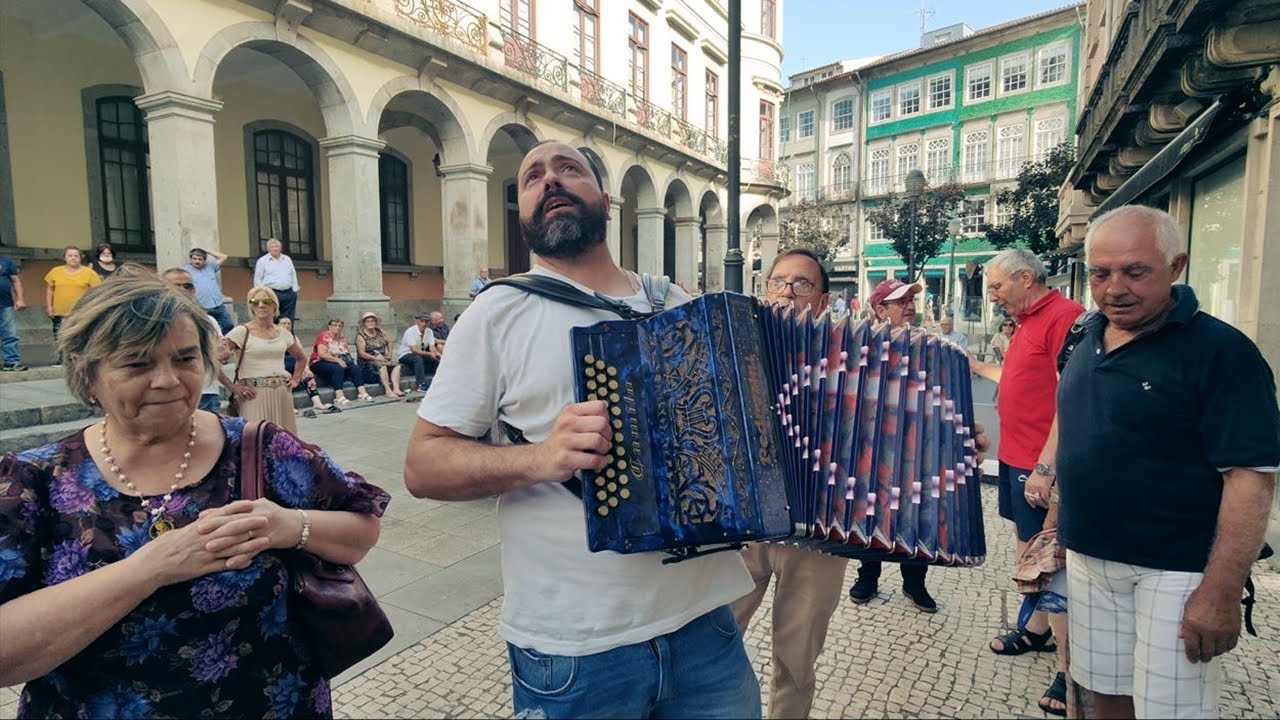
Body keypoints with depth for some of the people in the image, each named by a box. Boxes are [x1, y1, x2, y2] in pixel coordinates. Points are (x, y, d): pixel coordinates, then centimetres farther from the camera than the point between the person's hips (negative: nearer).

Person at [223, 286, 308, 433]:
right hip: (254, 395, -5)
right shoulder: (242, 331, -4)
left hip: (282, 394, 5)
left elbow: (301, 358, 27)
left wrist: (296, 380, 14)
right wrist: (232, 386, -12)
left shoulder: (283, 333, 11)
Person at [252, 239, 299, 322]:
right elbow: (258, 280, 4)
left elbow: (293, 275, 18)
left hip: (288, 293, 4)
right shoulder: (262, 261, 4)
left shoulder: (287, 259, 16)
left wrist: (295, 290, 10)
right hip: (271, 293, -4)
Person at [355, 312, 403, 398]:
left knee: (396, 365, -15)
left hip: (382, 359, 6)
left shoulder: (379, 331, 10)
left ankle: (396, 388, -28)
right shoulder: (361, 335, -7)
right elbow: (361, 353, -15)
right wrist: (376, 358, -23)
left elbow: (389, 341, 21)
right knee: (381, 365, -33)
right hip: (367, 362, -6)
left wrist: (389, 353, 6)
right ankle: (388, 390, -37)